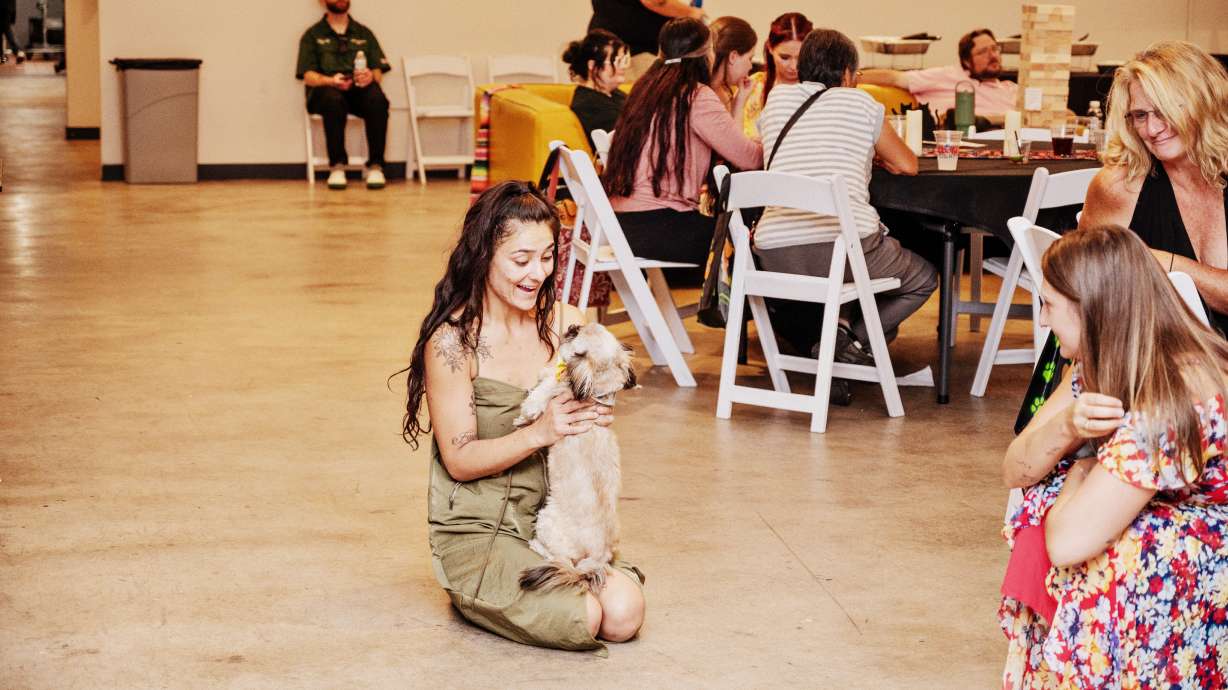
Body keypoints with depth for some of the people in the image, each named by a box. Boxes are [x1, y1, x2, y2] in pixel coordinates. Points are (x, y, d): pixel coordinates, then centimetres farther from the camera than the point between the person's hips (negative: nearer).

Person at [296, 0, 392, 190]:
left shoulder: (364, 33, 21)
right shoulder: (313, 35, 14)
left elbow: (378, 71, 12)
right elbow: (309, 76, 2)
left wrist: (371, 76, -14)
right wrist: (331, 80, -20)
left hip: (360, 90, 2)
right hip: (325, 90, -2)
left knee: (377, 99, -35)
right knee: (333, 99, -40)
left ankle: (375, 166, -30)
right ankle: (337, 166, -32)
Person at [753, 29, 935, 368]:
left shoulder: (776, 98, 17)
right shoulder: (861, 102, 9)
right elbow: (907, 165, 16)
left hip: (775, 256, 4)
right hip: (846, 245, -4)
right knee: (924, 279, 23)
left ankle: (835, 322, 10)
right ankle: (853, 338, 0)